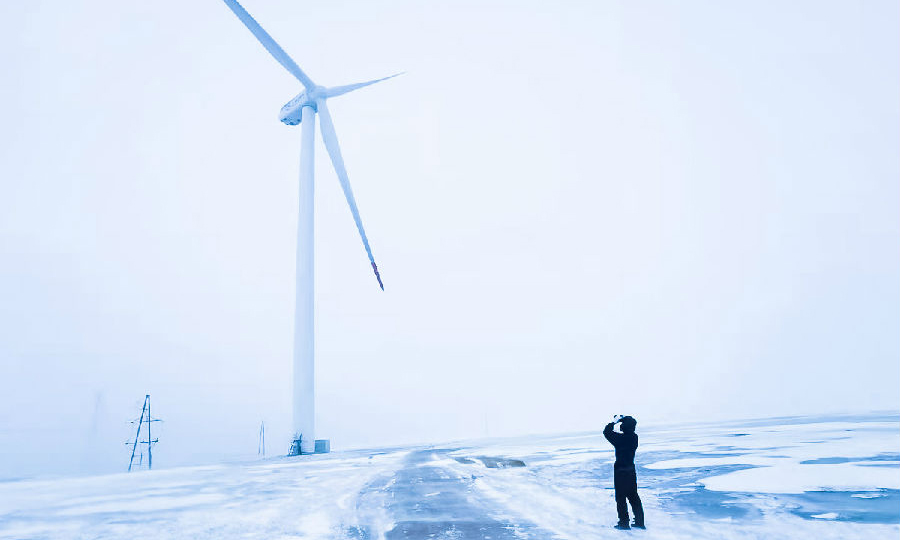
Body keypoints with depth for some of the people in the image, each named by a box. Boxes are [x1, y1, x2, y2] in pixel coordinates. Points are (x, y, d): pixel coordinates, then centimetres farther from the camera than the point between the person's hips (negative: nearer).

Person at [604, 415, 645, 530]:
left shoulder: (619, 438, -22)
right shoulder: (634, 437, -4)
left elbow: (607, 432, -10)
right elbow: (628, 432, 18)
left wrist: (614, 422, -2)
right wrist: (623, 420, 11)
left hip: (620, 471, -6)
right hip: (631, 470, 6)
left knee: (621, 498, 4)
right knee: (633, 496, 17)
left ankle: (624, 523, 8)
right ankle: (640, 522, 21)